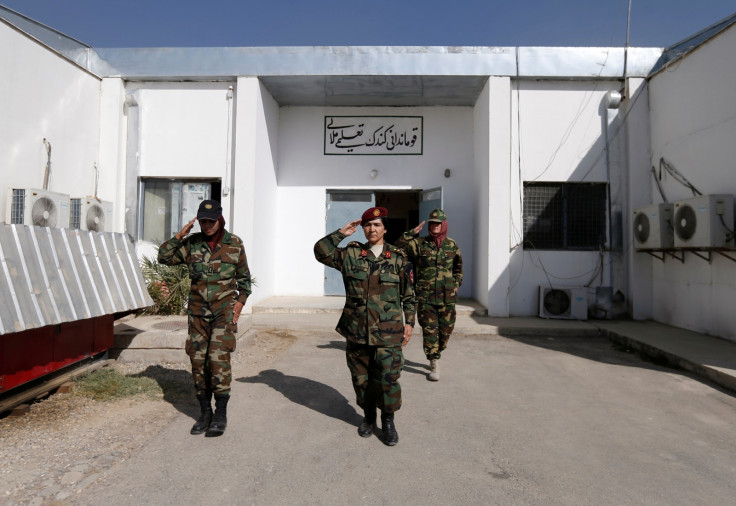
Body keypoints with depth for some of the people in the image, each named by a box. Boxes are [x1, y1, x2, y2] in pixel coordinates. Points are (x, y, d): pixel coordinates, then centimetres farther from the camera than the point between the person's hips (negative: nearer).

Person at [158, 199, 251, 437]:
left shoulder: (234, 244, 0)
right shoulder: (192, 244, 4)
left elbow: (244, 278, 7)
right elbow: (164, 257, 1)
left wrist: (239, 302, -3)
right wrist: (179, 235, -8)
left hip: (224, 310, -3)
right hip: (198, 311, 3)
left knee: (219, 358, -12)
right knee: (198, 360, 5)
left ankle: (221, 415, 2)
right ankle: (204, 413, 19)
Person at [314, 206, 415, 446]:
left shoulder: (398, 258, 2)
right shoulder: (351, 254, 3)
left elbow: (408, 294, 6)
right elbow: (321, 251, -6)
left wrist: (409, 322, 3)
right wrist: (342, 233, -8)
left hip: (388, 331, -1)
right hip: (356, 330, 2)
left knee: (388, 378, -2)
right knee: (361, 377, 13)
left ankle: (388, 420, 21)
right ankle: (368, 416, 35)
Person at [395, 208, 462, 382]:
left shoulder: (452, 246, 8)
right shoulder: (419, 244, 0)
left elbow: (458, 269, 21)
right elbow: (397, 248, -8)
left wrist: (456, 286, 11)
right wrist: (412, 233, -12)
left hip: (447, 297, 3)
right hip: (425, 297, -2)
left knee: (445, 330, 9)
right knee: (430, 331, -2)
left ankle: (435, 355, 34)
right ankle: (434, 366, 9)